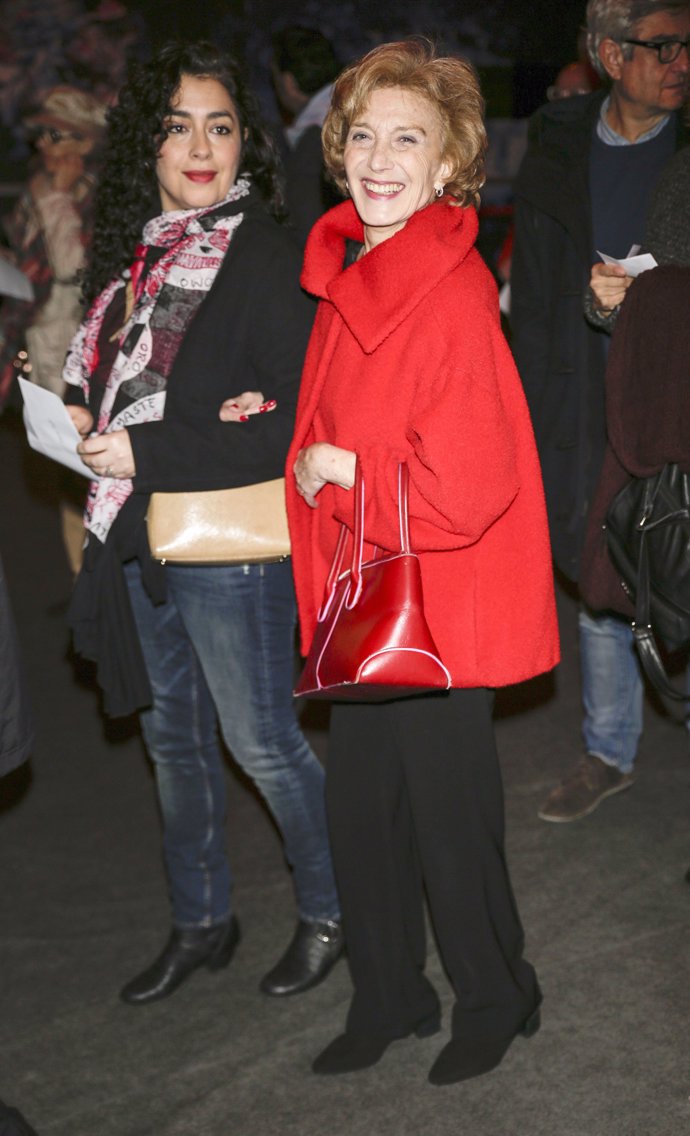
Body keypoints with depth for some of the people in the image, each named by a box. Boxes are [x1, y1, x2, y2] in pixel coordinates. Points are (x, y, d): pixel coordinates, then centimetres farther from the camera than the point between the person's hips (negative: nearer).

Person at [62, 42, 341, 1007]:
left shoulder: (266, 256, -14)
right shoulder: (137, 252, 7)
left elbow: (300, 422, -20)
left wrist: (149, 452, -21)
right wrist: (83, 419, -4)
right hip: (141, 539, 7)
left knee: (260, 742, 6)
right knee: (173, 736, 18)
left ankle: (329, 910, 29)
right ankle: (200, 921, 36)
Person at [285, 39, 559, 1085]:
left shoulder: (451, 295, -22)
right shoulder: (349, 275, 6)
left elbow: (463, 491, -27)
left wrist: (338, 471, -17)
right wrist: (308, 460, 5)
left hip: (442, 616, -8)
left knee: (450, 824, 9)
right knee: (359, 813, 18)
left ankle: (496, 1000, 34)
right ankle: (389, 999, 38)